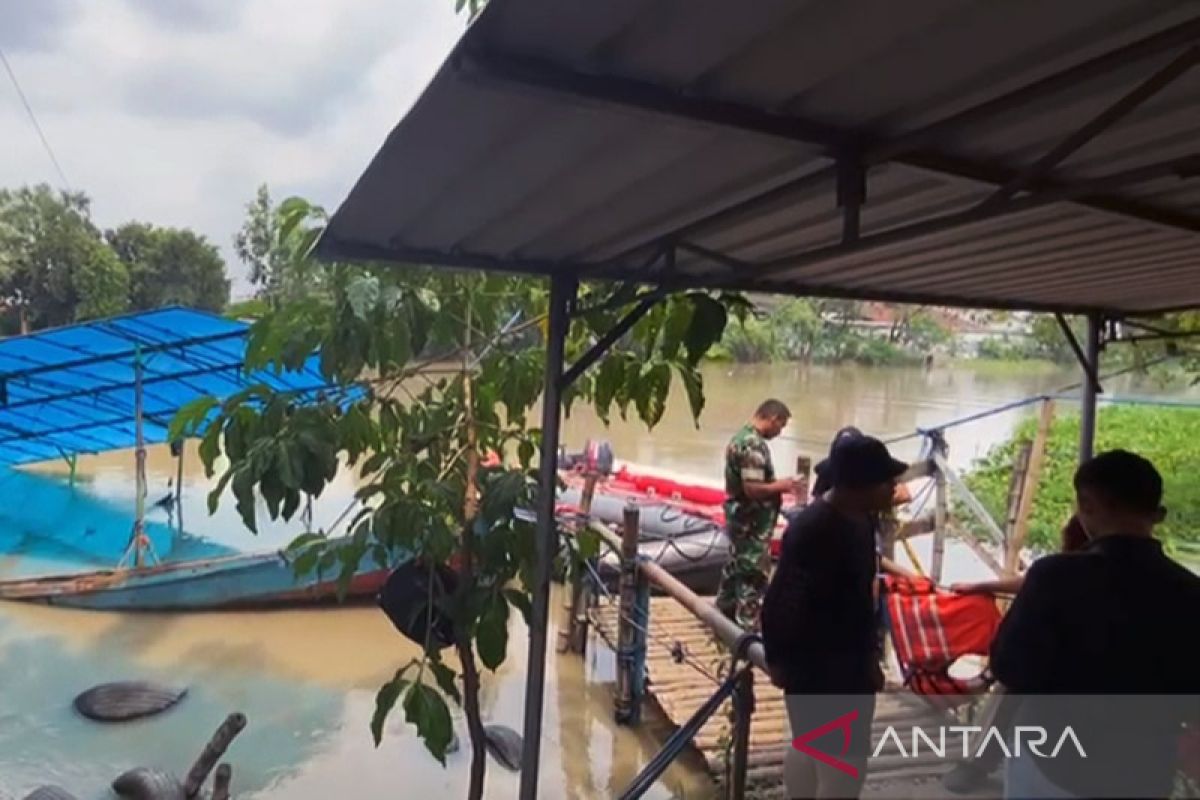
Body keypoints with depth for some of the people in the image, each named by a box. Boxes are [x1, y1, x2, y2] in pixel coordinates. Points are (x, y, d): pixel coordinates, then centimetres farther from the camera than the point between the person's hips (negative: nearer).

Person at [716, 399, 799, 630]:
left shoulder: (741, 436, 10)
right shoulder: (754, 444, -23)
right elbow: (753, 488, -28)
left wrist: (775, 486, 13)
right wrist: (782, 486, -14)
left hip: (740, 518, 10)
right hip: (753, 522, -10)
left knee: (737, 567, 20)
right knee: (754, 575, -2)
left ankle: (724, 614, 31)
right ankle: (747, 627, 5)